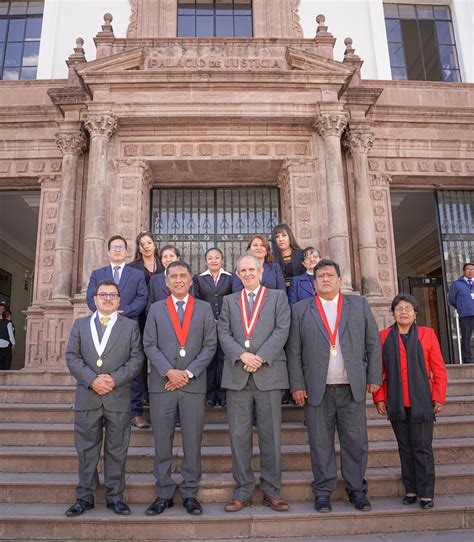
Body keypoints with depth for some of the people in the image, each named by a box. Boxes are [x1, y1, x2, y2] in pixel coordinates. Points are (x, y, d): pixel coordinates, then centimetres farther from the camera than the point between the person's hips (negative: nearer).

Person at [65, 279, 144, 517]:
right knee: (86, 449, 10)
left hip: (119, 397, -1)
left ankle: (115, 496, 20)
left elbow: (136, 358, 0)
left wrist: (115, 379, -14)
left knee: (117, 450, 7)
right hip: (87, 397, 1)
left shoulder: (130, 326, 7)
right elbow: (72, 356, 2)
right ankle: (84, 497, 24)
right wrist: (92, 380, -12)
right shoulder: (80, 324, 11)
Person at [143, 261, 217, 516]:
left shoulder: (204, 308, 8)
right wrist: (169, 372, -10)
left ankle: (190, 494, 19)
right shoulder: (156, 309, 9)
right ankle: (164, 494, 21)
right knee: (162, 442, 7)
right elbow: (149, 345, 2)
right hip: (162, 383, 1)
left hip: (193, 383, 0)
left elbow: (210, 345, 1)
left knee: (193, 442, 5)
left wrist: (188, 373, -8)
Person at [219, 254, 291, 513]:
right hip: (237, 374, 2)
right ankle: (243, 491, 17)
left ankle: (271, 491, 17)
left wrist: (260, 357, -12)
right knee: (239, 434, 4)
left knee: (270, 434, 3)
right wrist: (242, 355, -11)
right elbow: (223, 333, 6)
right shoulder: (229, 300, 17)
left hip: (269, 373, -1)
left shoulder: (278, 296, 10)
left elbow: (282, 330, -2)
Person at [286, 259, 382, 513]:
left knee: (356, 441, 7)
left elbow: (373, 342, 7)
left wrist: (374, 377, 2)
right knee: (320, 443, 6)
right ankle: (323, 492, 21)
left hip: (353, 388, 1)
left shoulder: (359, 304, 9)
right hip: (316, 390, -1)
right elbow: (293, 350, 1)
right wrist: (297, 385, -4)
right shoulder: (300, 309, 4)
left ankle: (357, 489, 25)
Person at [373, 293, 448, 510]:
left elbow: (439, 369, 3)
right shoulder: (384, 337, 4)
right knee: (405, 448, 11)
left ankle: (426, 493, 15)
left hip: (421, 403, -1)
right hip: (397, 404, 1)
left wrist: (438, 398, -2)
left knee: (423, 449, 3)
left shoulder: (427, 334, 2)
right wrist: (379, 398, 0)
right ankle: (410, 490, 23)